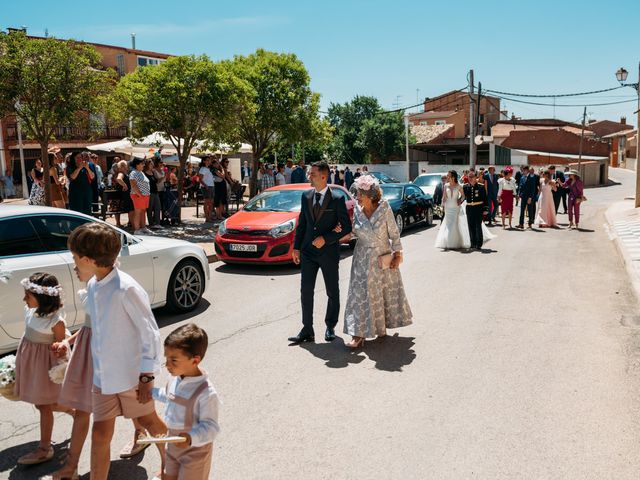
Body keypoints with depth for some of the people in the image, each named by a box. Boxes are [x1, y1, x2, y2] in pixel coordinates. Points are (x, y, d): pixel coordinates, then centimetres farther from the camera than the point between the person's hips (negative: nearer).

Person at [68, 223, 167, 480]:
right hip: (102, 376, 6)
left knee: (149, 422, 15)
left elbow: (150, 333, -19)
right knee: (100, 434, 9)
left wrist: (147, 376, -17)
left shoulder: (126, 289, -23)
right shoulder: (93, 286, 1)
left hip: (131, 375, -6)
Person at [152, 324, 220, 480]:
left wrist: (191, 438, -44)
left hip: (195, 450, -7)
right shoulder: (175, 379, -8)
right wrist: (150, 393, 19)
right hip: (174, 445, 7)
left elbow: (210, 426, -29)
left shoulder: (206, 392, -33)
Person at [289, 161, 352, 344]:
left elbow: (347, 227, -8)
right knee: (306, 291, 3)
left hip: (329, 251, -4)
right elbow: (302, 223, 11)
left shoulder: (337, 199, -10)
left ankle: (330, 327, 27)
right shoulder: (306, 196, 5)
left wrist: (325, 239, -17)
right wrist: (296, 247, 6)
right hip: (308, 251, 4)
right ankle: (307, 330, 12)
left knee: (333, 292, 10)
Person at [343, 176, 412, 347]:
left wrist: (397, 253, -8)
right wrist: (345, 227, -14)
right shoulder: (357, 211, -4)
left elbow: (394, 233, -7)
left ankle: (382, 325, 32)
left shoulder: (384, 209, -13)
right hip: (363, 258, 2)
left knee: (385, 292, 12)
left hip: (383, 257, -2)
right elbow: (354, 232, 4)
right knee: (360, 294, -2)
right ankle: (359, 334, 2)